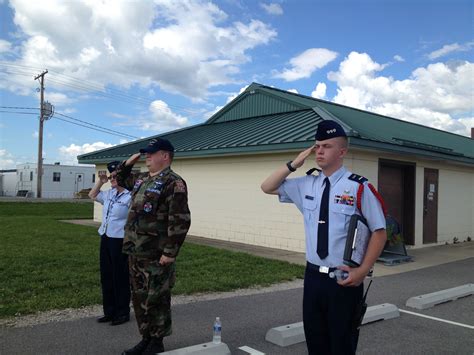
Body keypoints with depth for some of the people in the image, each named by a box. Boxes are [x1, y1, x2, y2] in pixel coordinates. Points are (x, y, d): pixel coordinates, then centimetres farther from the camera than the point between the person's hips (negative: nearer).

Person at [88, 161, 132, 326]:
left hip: (120, 241, -8)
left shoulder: (131, 196, -15)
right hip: (105, 239, 8)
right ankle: (109, 311, 28)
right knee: (106, 277, 15)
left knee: (120, 278, 3)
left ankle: (122, 313, 18)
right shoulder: (109, 194, 12)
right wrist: (100, 182, 16)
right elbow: (92, 195, 27)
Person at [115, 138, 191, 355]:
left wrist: (170, 252, -22)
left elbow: (180, 221, -20)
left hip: (156, 255, -9)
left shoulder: (173, 183, -14)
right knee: (139, 298, 17)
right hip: (136, 252, 9)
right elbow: (121, 178, 35)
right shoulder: (142, 179, 14)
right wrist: (130, 161, 15)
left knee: (156, 300, 3)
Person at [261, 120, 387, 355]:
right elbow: (267, 187, 14)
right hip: (313, 276, 5)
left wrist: (362, 271, -12)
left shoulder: (358, 187, -11)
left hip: (344, 279, -5)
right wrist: (294, 165, 0)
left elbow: (379, 232, -7)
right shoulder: (306, 184, 4)